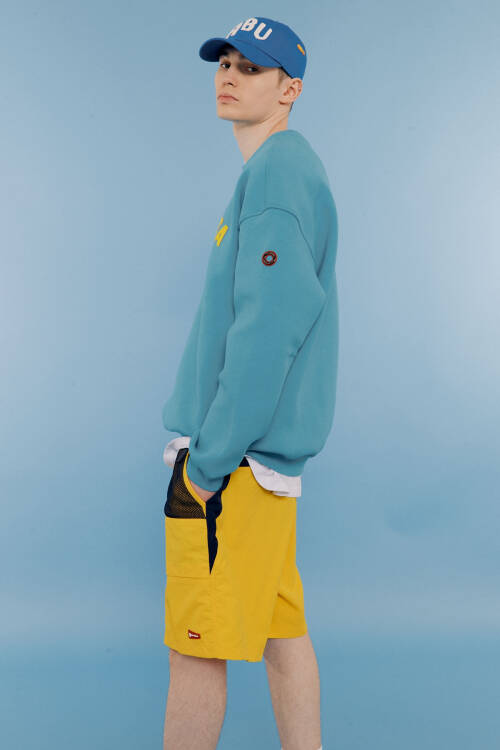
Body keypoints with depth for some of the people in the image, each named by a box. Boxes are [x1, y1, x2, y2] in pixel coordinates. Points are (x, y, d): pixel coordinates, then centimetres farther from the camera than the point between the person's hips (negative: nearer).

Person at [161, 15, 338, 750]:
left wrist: (207, 461, -18)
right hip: (263, 455, 10)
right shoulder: (284, 173, 19)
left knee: (197, 647, 1)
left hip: (235, 455, -10)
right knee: (282, 632, 16)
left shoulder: (279, 172, -12)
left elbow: (270, 325, -22)